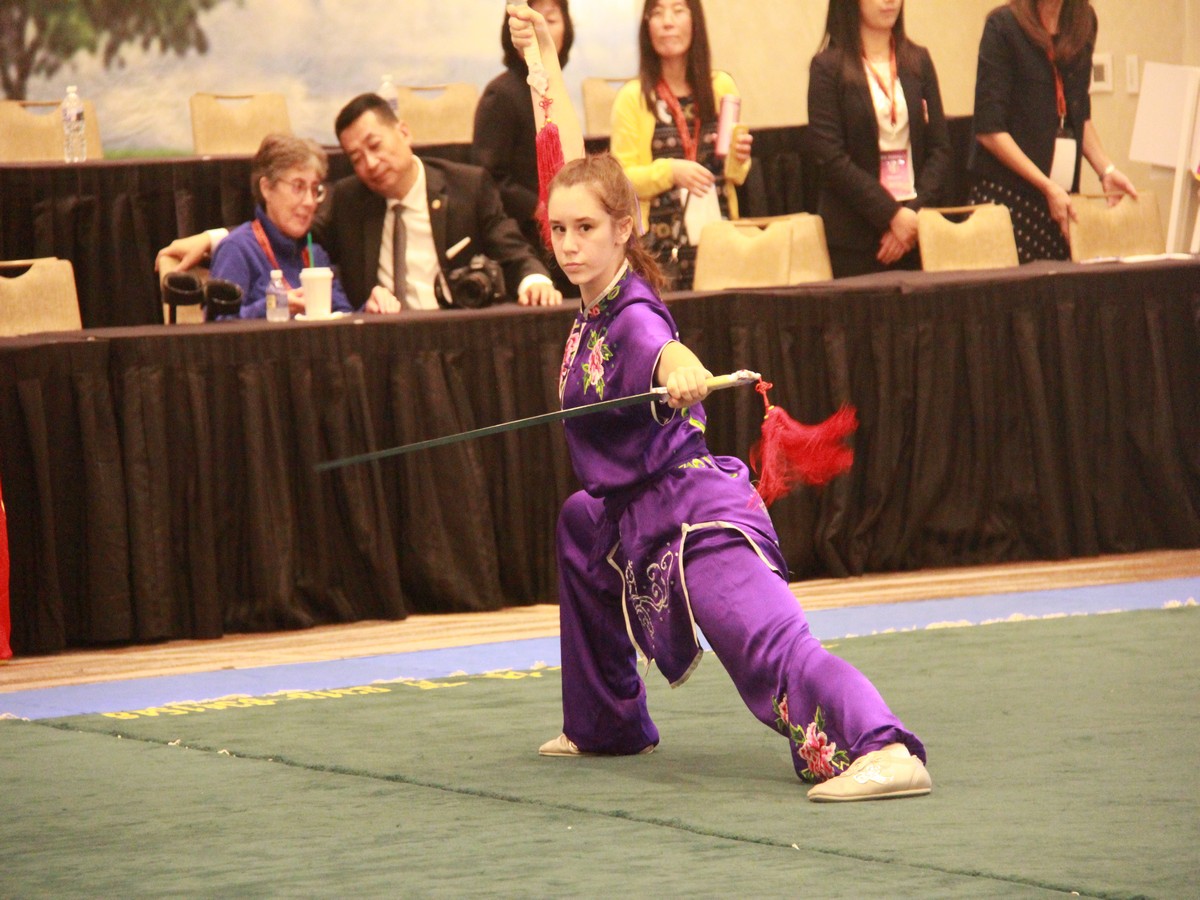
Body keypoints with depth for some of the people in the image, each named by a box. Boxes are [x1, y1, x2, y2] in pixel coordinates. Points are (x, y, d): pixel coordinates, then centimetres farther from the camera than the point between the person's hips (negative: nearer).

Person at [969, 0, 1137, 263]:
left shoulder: (1082, 23, 11)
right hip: (1005, 194, -5)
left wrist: (1106, 170, 7)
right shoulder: (1003, 26, -7)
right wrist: (1047, 187, -15)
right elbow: (989, 130, -10)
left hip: (1064, 195, 5)